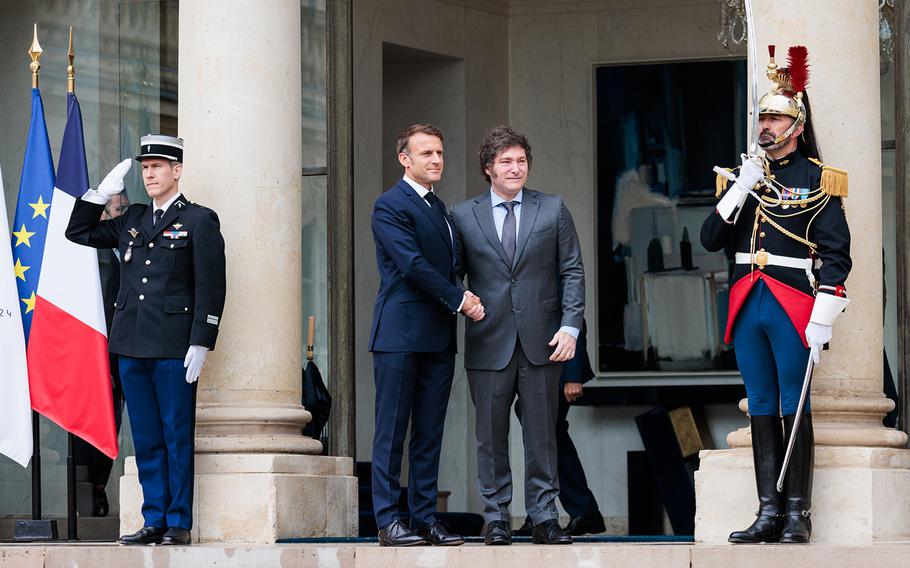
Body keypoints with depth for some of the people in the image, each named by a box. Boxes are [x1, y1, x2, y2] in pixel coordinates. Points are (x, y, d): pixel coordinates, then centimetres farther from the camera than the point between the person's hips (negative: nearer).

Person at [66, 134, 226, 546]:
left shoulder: (199, 221, 0)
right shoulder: (131, 220, 17)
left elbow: (210, 288, -6)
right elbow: (77, 233, 24)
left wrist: (201, 344, -13)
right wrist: (103, 192, 11)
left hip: (174, 349, -6)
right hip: (132, 346, 6)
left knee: (177, 437, -3)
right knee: (146, 440, 7)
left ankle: (179, 523, 1)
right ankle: (154, 521, 11)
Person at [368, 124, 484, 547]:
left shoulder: (439, 207, 20)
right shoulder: (390, 206, -7)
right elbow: (413, 265, -15)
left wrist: (464, 300, 1)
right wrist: (460, 300, -11)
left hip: (438, 337, 8)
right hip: (401, 334, -8)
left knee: (429, 433, 7)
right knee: (392, 432, -4)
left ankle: (425, 517, 10)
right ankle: (388, 522, -3)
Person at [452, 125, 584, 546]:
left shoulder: (553, 210, 9)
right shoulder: (464, 216, 8)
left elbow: (572, 271, 6)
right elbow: (453, 275, 9)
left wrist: (570, 326, -3)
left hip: (541, 340, 0)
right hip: (489, 343, 0)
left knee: (542, 435, 3)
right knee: (491, 436, 2)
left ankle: (544, 518, 8)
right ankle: (496, 519, 9)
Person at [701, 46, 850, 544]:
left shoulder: (817, 180, -2)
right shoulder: (742, 176, 14)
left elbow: (836, 255, -6)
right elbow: (711, 240, 7)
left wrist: (822, 320, -14)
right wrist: (741, 189, -5)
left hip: (793, 307, -5)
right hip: (748, 306, 5)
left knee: (794, 410, -2)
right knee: (761, 410, 7)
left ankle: (798, 516, 2)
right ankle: (768, 514, 10)